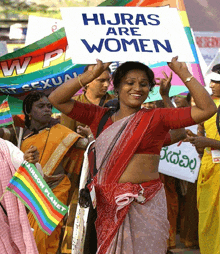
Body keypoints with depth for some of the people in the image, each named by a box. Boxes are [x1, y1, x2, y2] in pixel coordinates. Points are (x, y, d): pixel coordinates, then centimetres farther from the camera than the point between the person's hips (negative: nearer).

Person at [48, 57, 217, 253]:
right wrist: (90, 76, -4)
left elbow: (207, 109, -4)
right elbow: (56, 99, 6)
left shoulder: (156, 118, 3)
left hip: (145, 205, -2)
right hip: (107, 205, 2)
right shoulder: (100, 117, 9)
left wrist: (185, 75, -4)